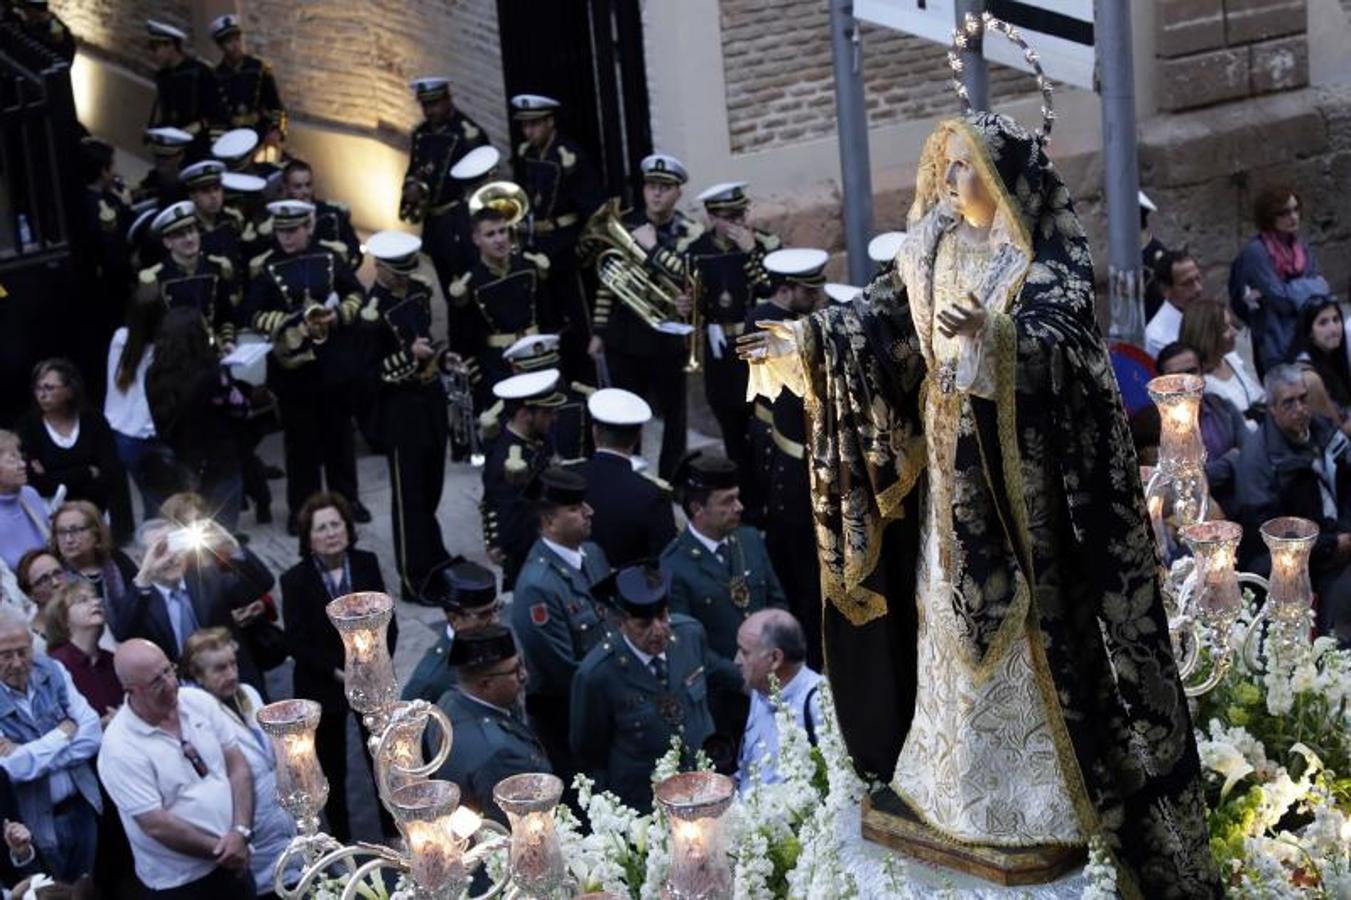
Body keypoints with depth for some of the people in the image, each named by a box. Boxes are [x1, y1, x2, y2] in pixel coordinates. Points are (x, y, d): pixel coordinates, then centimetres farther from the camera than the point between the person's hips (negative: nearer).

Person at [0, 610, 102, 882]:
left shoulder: (52, 672, -3)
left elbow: (93, 736, -9)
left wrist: (29, 755, -18)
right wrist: (64, 732, -13)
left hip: (83, 809, 4)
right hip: (36, 826, -4)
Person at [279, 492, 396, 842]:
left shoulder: (366, 564, -4)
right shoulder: (296, 580, -12)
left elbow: (387, 621, 0)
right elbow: (297, 642, -12)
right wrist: (337, 672, -17)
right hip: (322, 687, -2)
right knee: (332, 769, 10)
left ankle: (394, 833, 26)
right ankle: (341, 840, 22)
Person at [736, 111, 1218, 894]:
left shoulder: (1052, 257, -12)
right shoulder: (936, 247, 6)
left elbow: (1059, 338, -26)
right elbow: (883, 318, 5)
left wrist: (992, 336, -44)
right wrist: (804, 340, -7)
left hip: (1021, 461, -6)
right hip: (948, 456, 6)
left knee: (1024, 615, -1)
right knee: (953, 611, 11)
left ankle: (1041, 785, 9)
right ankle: (960, 775, 22)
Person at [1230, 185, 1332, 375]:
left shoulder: (1301, 246, 9)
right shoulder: (1255, 252, -13)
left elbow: (1321, 288, 3)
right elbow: (1282, 301, -15)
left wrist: (1292, 292, -13)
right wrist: (1307, 288, 1)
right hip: (1277, 346, -6)